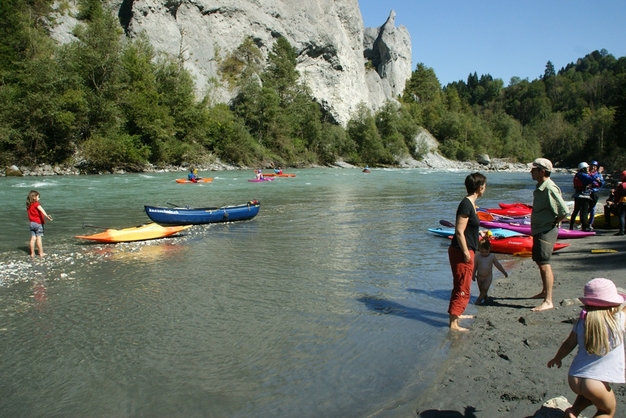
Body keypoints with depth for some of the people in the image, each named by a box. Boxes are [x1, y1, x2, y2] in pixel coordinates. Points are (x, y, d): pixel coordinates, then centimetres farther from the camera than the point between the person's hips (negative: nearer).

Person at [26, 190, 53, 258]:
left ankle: (32, 253, 9)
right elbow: (41, 210, -27)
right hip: (38, 223, -6)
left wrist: (45, 216, 20)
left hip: (32, 223, 6)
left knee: (33, 238, 7)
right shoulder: (36, 204, -9)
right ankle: (41, 253, 2)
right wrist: (47, 216, -40)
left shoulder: (28, 205, 12)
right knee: (39, 238, -3)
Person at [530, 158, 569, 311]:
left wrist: (554, 223, -12)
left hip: (546, 231, -11)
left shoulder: (549, 188, -20)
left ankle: (548, 301, -7)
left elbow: (564, 210, -26)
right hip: (538, 230, 11)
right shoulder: (540, 187, 11)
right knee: (539, 262, 20)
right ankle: (544, 292, 36)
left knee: (544, 264, -10)